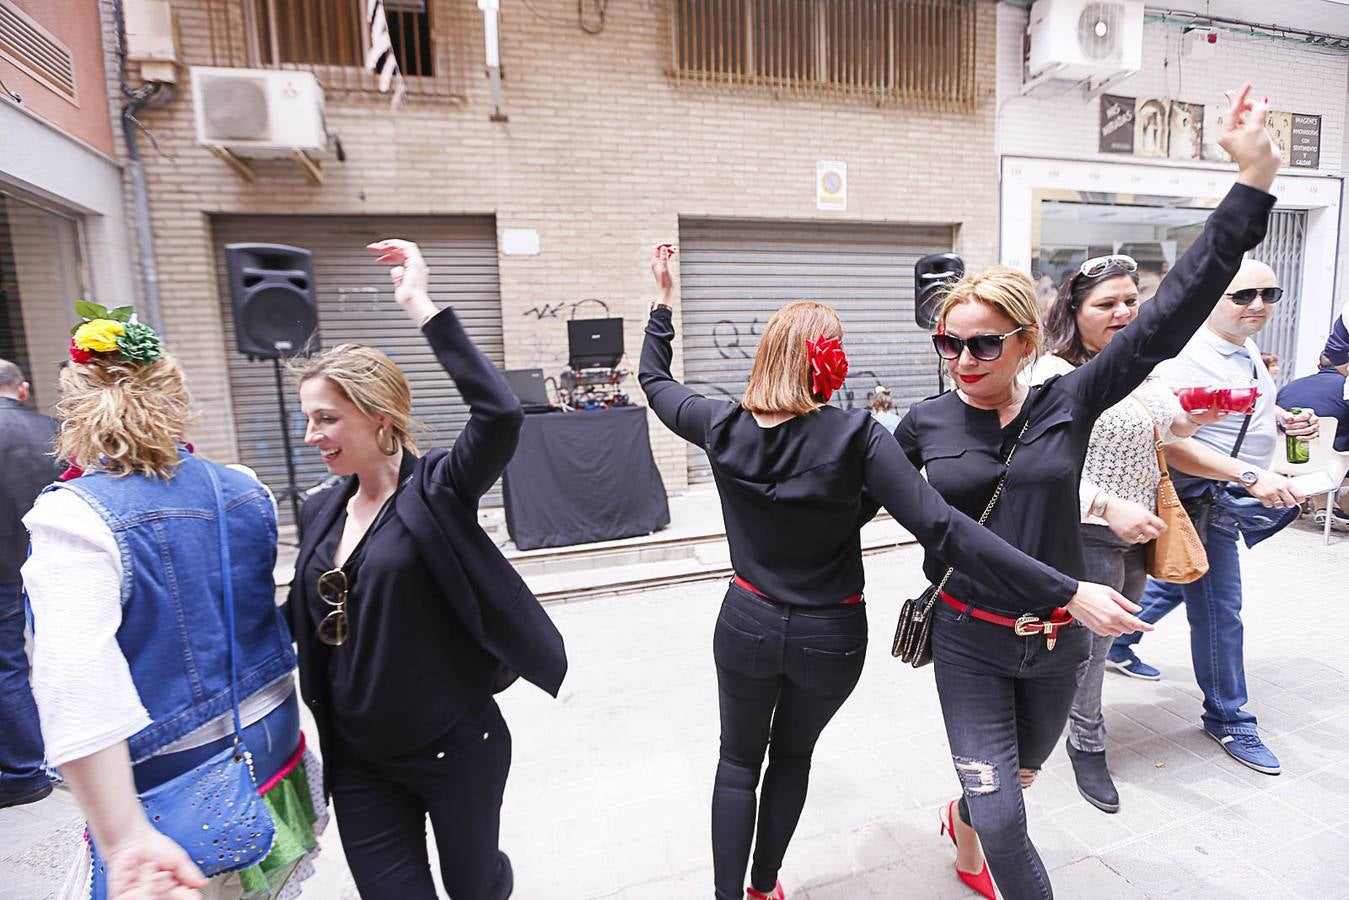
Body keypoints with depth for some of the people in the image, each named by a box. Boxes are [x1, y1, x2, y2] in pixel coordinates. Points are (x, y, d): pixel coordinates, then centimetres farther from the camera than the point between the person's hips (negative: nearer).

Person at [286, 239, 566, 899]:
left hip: (456, 748, -4)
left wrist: (423, 310, -34)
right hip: (360, 761, 5)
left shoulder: (436, 490, -16)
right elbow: (309, 630, 11)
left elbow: (501, 416, -35)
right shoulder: (320, 513, 2)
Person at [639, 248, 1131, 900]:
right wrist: (1065, 590, -22)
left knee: (737, 763, 24)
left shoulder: (722, 427, -13)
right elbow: (942, 529, -27)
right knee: (793, 754, 27)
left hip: (747, 625, 1)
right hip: (829, 637, 0)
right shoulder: (855, 436, -22)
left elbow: (655, 380, 6)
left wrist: (663, 299, 17)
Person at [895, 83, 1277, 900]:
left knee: (1018, 775, 26)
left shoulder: (1069, 403, -11)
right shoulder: (926, 422, -10)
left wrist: (1256, 179, -20)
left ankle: (963, 823, 58)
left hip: (1058, 640, 2)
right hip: (970, 642, -2)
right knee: (1004, 820, 0)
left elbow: (1172, 313, -17)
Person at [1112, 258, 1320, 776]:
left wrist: (1285, 420, 6)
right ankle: (1227, 719, 19)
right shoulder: (1187, 359, -24)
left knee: (1177, 581, 23)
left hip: (1234, 499, 10)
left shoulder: (1248, 350, 8)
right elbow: (1172, 446, -31)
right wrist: (1252, 475, -35)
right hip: (1203, 502, -10)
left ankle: (1118, 643, 43)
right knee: (1218, 610, 2)